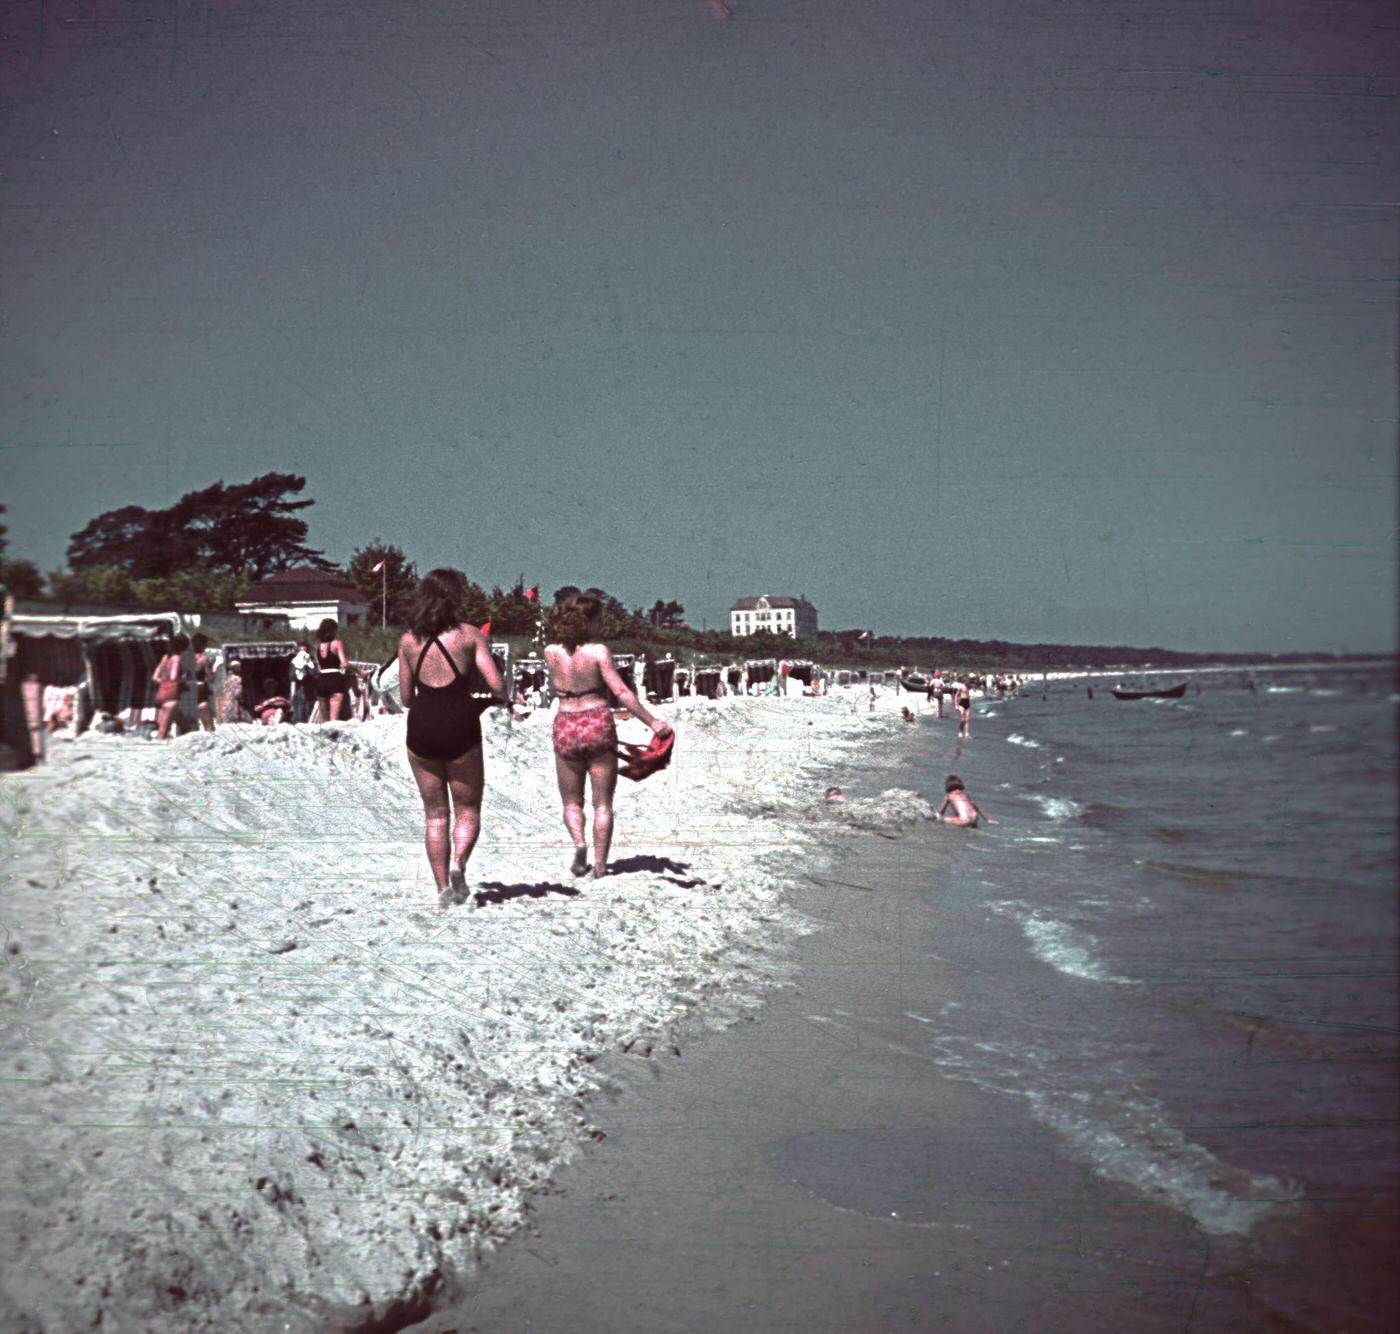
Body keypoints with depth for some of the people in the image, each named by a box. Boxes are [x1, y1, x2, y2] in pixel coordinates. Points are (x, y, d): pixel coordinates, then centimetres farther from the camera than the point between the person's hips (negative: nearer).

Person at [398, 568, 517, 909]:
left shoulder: (408, 640, 5)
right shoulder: (470, 635, -3)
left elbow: (405, 696, 8)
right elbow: (496, 684, -10)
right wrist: (508, 703, 11)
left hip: (421, 729, 3)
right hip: (460, 728, -2)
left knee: (435, 813, 12)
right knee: (468, 810, 11)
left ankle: (443, 888, 8)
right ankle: (458, 863, -15)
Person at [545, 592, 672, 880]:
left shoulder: (551, 652, -2)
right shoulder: (598, 651, -12)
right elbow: (622, 693, -15)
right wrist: (653, 722, -10)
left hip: (566, 727, 2)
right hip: (598, 724, -2)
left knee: (571, 801, 16)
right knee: (602, 803, 8)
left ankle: (579, 842, -11)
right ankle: (599, 866, 4)